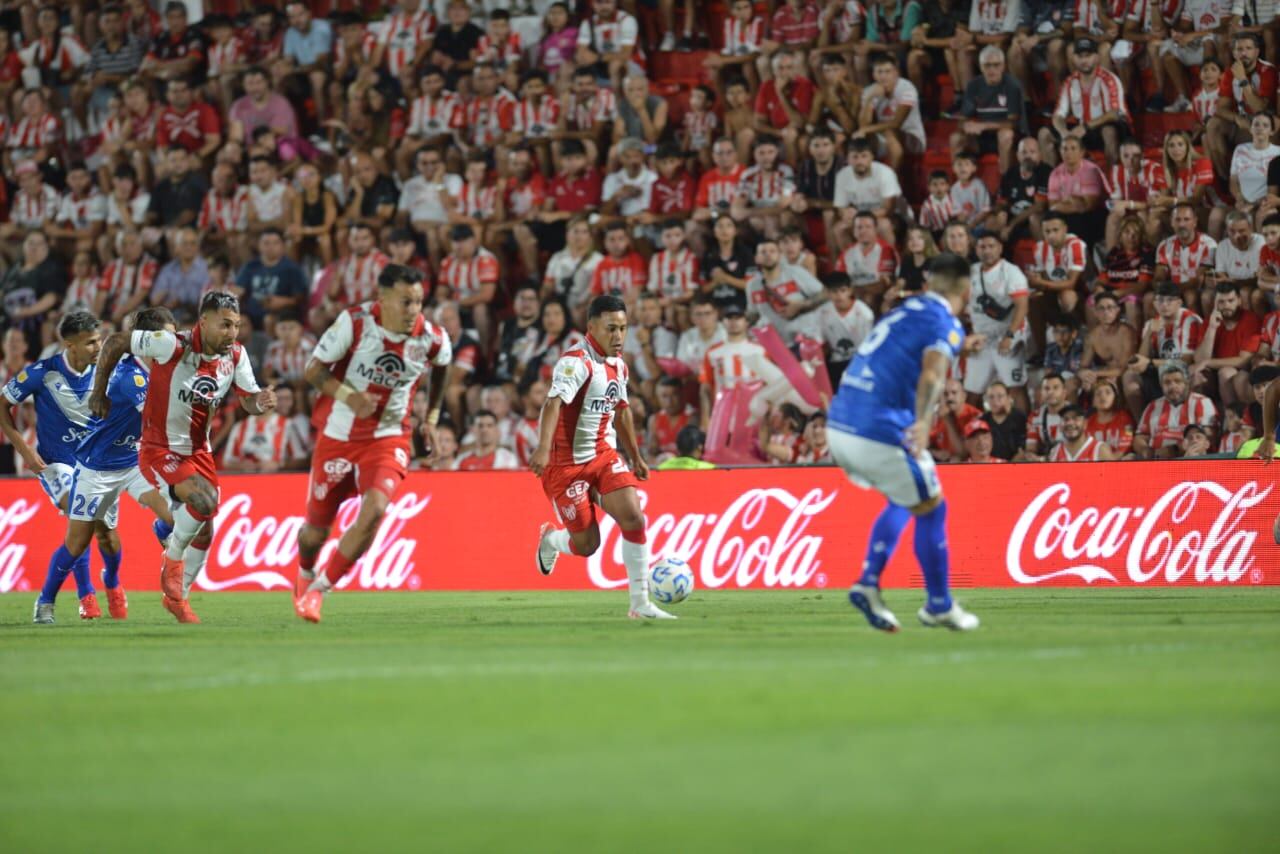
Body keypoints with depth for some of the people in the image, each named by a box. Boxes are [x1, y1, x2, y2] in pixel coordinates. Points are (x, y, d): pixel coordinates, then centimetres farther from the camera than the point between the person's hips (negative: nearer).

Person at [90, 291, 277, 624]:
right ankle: (172, 561, -3)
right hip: (160, 452, -7)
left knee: (204, 534, 11)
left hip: (198, 452, 7)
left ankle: (177, 596, 34)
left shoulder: (235, 356, -7)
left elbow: (249, 400, 1)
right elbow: (114, 343, -16)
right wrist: (99, 394, -7)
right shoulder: (173, 346, -24)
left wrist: (261, 402, -24)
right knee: (205, 499, -29)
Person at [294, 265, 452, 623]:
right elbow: (314, 369, -10)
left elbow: (441, 366, 14)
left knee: (374, 510, -25)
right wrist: (346, 395, -28)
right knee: (317, 527, 8)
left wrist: (432, 418, 14)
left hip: (387, 439, 0)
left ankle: (319, 589, -8)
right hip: (338, 436, 0)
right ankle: (305, 575, 45)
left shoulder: (432, 339, -11)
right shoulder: (354, 322, -17)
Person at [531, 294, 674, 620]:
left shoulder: (618, 364, 7)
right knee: (587, 544, -3)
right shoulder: (576, 362, -20)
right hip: (566, 462, -7)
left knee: (634, 518, -13)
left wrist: (635, 457, 29)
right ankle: (550, 539, 34)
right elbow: (554, 403, -36)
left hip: (603, 455, 7)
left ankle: (640, 604, -5)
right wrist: (544, 448, -51)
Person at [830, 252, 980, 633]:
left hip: (838, 426, 8)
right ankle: (938, 605, 21)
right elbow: (931, 375, -24)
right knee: (931, 509, 11)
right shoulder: (946, 324, -5)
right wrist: (923, 422, -37)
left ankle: (869, 583, 14)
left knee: (903, 501, 26)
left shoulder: (903, 312, 18)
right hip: (879, 435, -8)